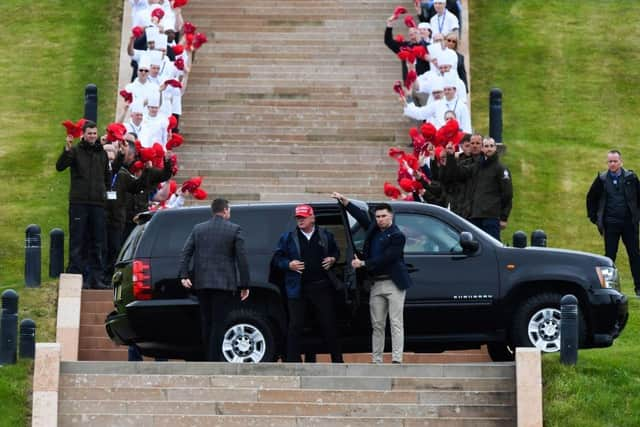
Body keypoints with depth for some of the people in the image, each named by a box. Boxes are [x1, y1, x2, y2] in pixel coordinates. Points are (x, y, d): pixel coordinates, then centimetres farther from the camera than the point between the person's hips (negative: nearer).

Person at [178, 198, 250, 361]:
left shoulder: (198, 229, 10)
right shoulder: (234, 230, -2)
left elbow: (186, 253, 1)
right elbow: (242, 258, -5)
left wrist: (184, 275, -3)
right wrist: (244, 285, -2)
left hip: (202, 284, 4)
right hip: (224, 283, -4)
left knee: (206, 323, 12)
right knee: (218, 324, -5)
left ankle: (209, 358, 18)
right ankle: (214, 360, -9)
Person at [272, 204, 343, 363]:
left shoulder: (325, 235, 9)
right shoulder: (288, 238, 4)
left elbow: (335, 251, 21)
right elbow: (277, 259, 6)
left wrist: (333, 259, -1)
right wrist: (289, 264, -13)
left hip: (322, 287, 1)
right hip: (298, 289, -1)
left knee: (329, 324, 7)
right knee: (295, 326, -2)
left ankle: (337, 360, 17)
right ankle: (293, 361, 4)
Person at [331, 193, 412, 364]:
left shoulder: (397, 236, -8)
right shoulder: (373, 229, 13)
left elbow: (385, 259, -15)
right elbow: (360, 215, 20)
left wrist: (362, 264, -14)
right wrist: (344, 201, 11)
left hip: (393, 284, -7)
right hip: (377, 284, 7)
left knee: (396, 323, -9)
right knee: (377, 324, 6)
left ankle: (396, 360, -14)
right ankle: (376, 361, 7)